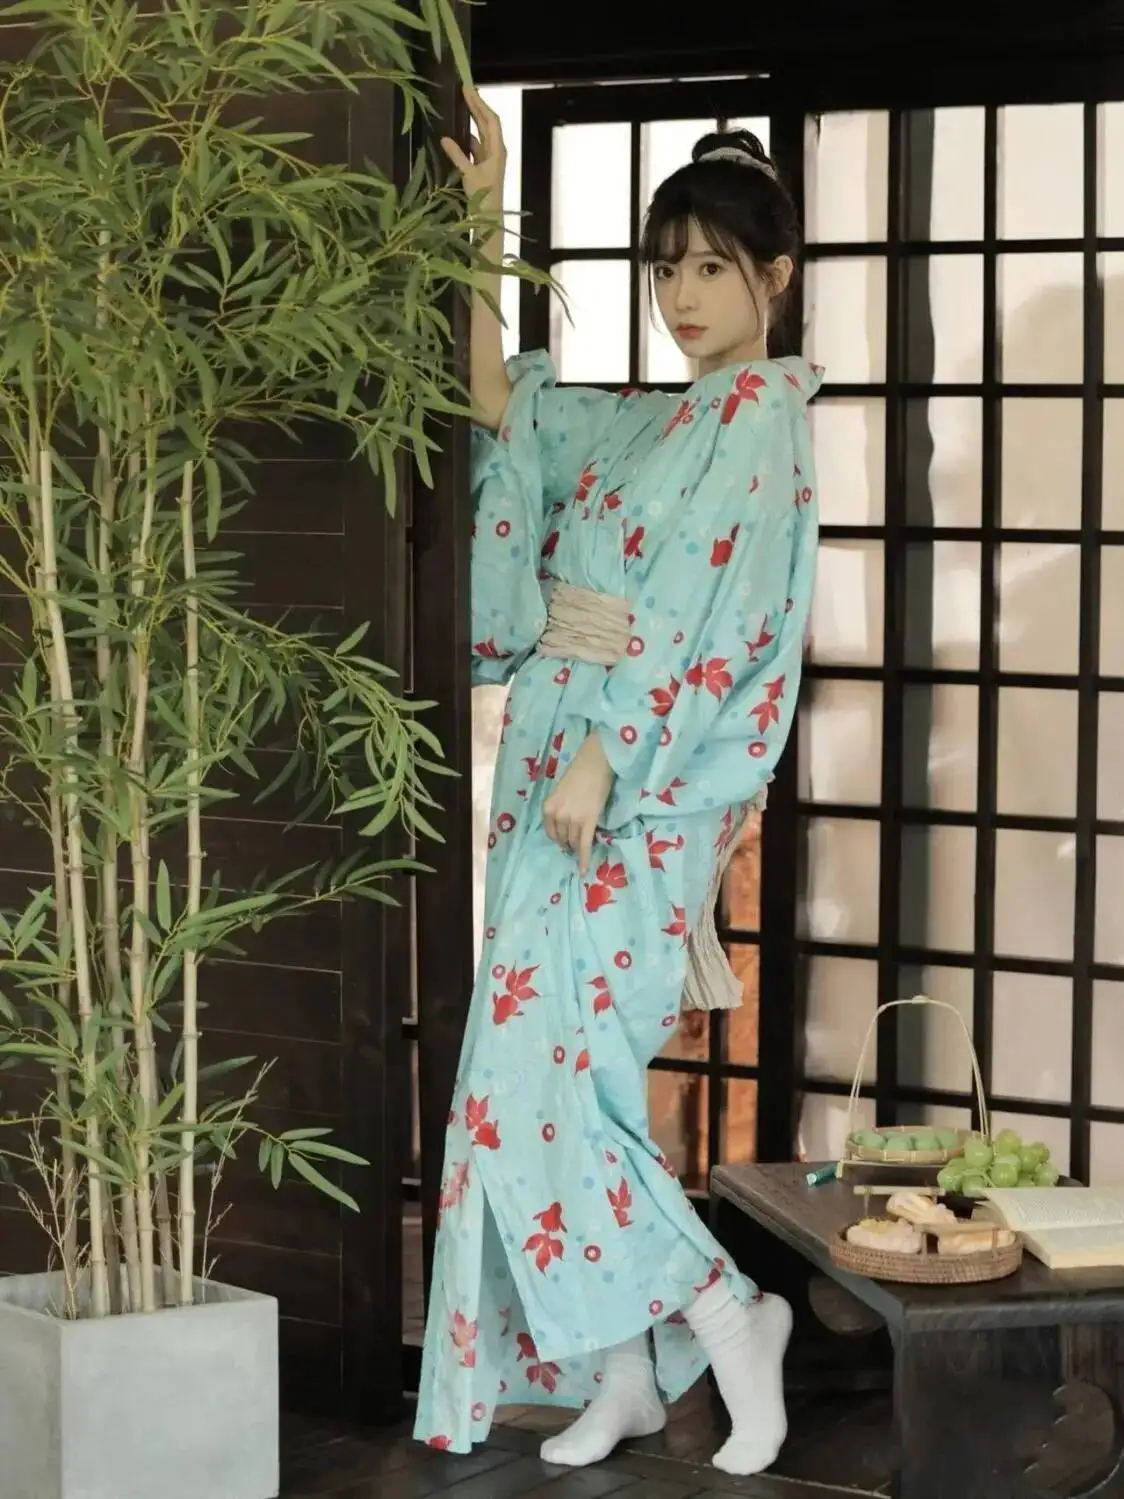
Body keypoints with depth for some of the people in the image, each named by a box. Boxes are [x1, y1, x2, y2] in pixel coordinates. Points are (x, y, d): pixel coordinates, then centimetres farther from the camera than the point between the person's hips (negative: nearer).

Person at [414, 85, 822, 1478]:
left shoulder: (760, 417, -8)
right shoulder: (644, 426, 17)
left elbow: (702, 619, -16)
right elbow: (500, 413, 19)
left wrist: (599, 763, -20)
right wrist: (479, 226, 16)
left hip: (641, 801, -8)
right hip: (568, 781, 8)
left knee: (540, 1080, -11)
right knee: (561, 1084, 7)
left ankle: (728, 1322, 0)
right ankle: (627, 1374, 14)